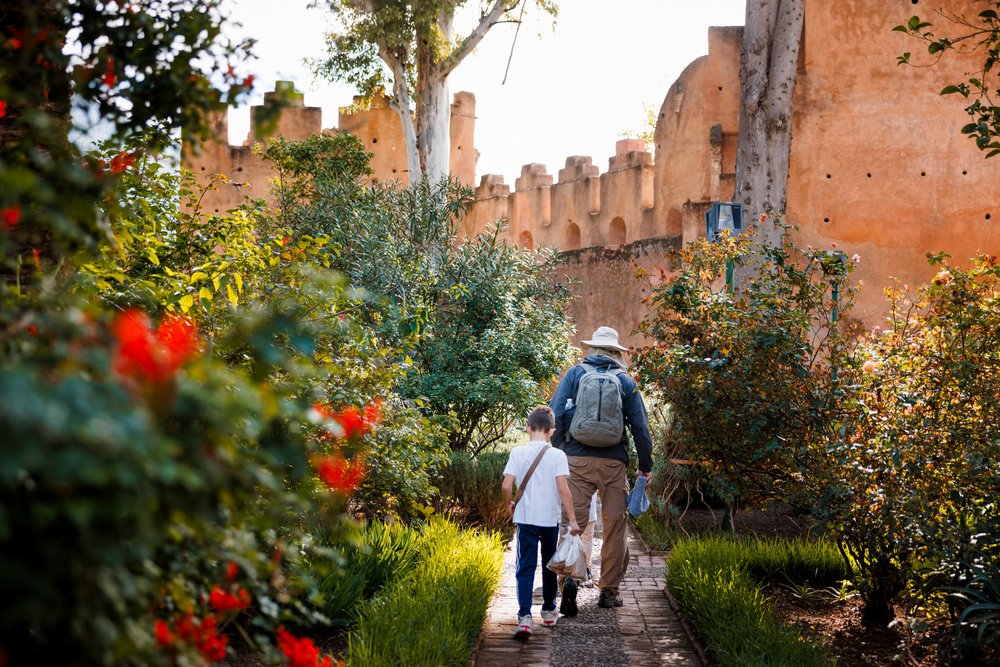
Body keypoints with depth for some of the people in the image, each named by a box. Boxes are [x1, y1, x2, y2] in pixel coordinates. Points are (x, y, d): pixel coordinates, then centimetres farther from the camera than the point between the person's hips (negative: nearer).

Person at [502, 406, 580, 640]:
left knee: (525, 568, -2)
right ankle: (549, 611, 31)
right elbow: (563, 489, -12)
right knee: (549, 566, 18)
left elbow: (507, 485, -8)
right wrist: (572, 518, -7)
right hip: (550, 519, 0)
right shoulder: (557, 455, -6)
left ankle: (524, 617, -17)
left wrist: (509, 505, 12)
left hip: (525, 518, 0)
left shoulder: (518, 453, -3)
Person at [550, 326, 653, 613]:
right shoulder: (625, 381, 7)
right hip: (613, 462, 0)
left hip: (577, 459, 0)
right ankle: (609, 590, 12)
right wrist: (645, 466, 14)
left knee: (574, 521, 1)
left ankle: (569, 576, -21)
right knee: (614, 525, 9)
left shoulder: (574, 374, 6)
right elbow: (640, 427, 6)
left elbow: (555, 415, -3)